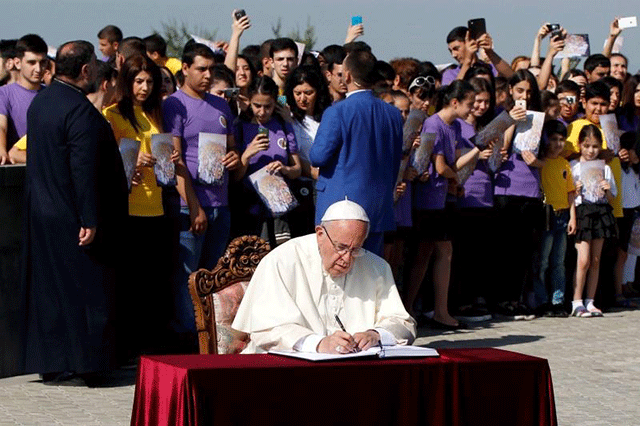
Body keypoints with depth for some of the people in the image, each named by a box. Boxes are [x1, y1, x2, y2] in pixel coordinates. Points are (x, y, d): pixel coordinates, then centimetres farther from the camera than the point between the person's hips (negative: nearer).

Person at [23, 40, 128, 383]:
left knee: (47, 290, 11)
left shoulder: (39, 103, 8)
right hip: (72, 217, -8)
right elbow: (84, 170, -22)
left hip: (42, 213, 8)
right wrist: (90, 221, -21)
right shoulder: (80, 111, -19)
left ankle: (50, 365, 14)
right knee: (88, 289, 1)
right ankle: (87, 363, 4)